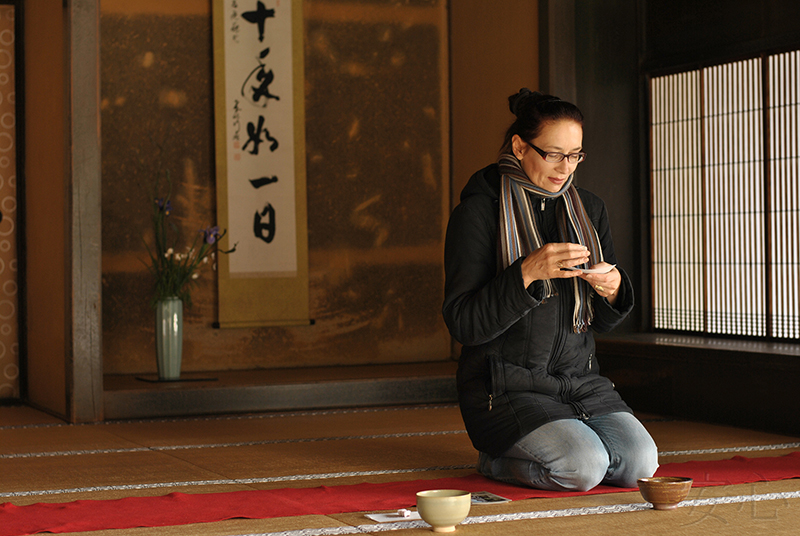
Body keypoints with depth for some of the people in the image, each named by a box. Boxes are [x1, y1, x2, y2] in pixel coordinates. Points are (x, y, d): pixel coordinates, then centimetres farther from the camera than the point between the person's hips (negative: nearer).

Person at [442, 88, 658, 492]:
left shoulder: (589, 209, 10)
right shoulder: (478, 211, -9)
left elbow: (602, 321, 13)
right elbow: (462, 323, -14)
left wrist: (612, 289, -11)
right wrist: (527, 273, -26)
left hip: (579, 379, 6)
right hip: (507, 388, -6)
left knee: (640, 463, -15)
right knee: (584, 466, -25)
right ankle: (498, 459, 4)